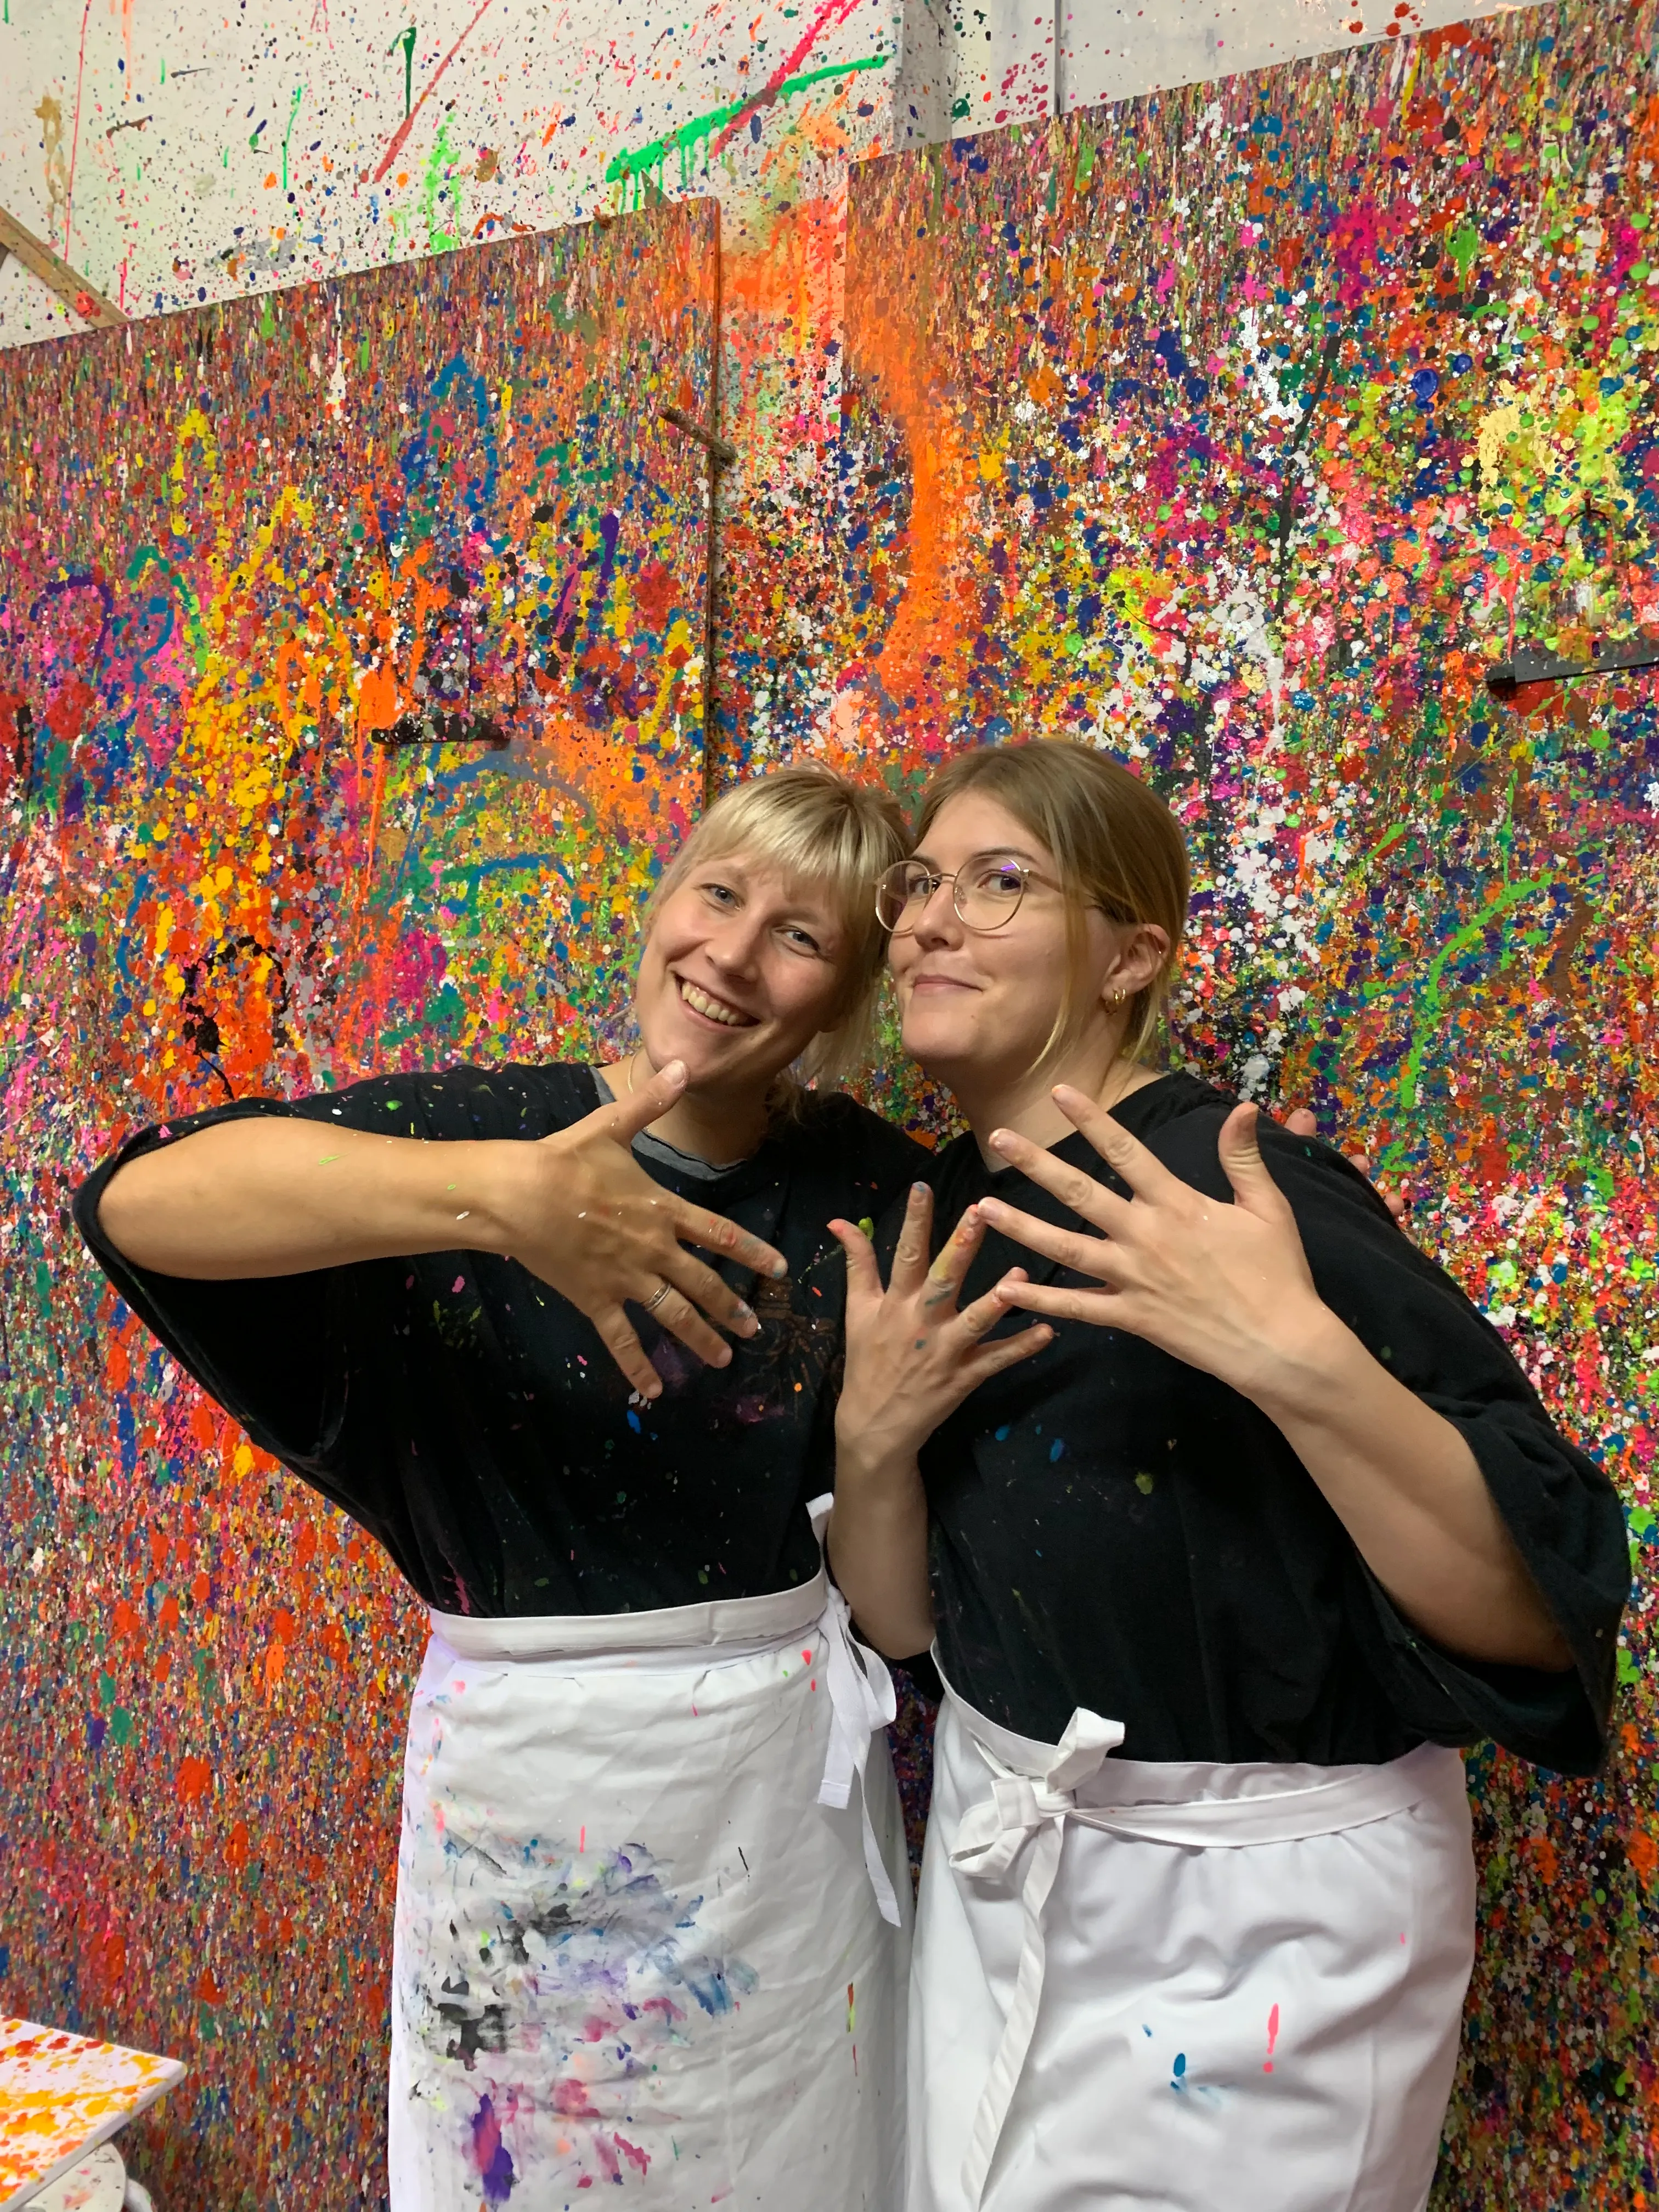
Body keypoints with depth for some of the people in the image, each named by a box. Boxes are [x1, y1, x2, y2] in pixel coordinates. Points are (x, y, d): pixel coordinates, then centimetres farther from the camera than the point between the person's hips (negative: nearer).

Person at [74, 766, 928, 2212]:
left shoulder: (872, 1190, -3)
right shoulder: (485, 1123, -9)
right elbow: (141, 1199, -27)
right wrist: (499, 1197, -38)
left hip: (785, 1769, 1)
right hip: (522, 1766, -1)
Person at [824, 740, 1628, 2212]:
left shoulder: (1241, 1199, -23)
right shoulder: (955, 1222, -2)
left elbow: (1543, 1615, -27)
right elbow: (904, 1621, 1)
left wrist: (1298, 1358, -40)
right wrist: (872, 1433, -17)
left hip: (1259, 1919, -6)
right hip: (998, 1871, 7)